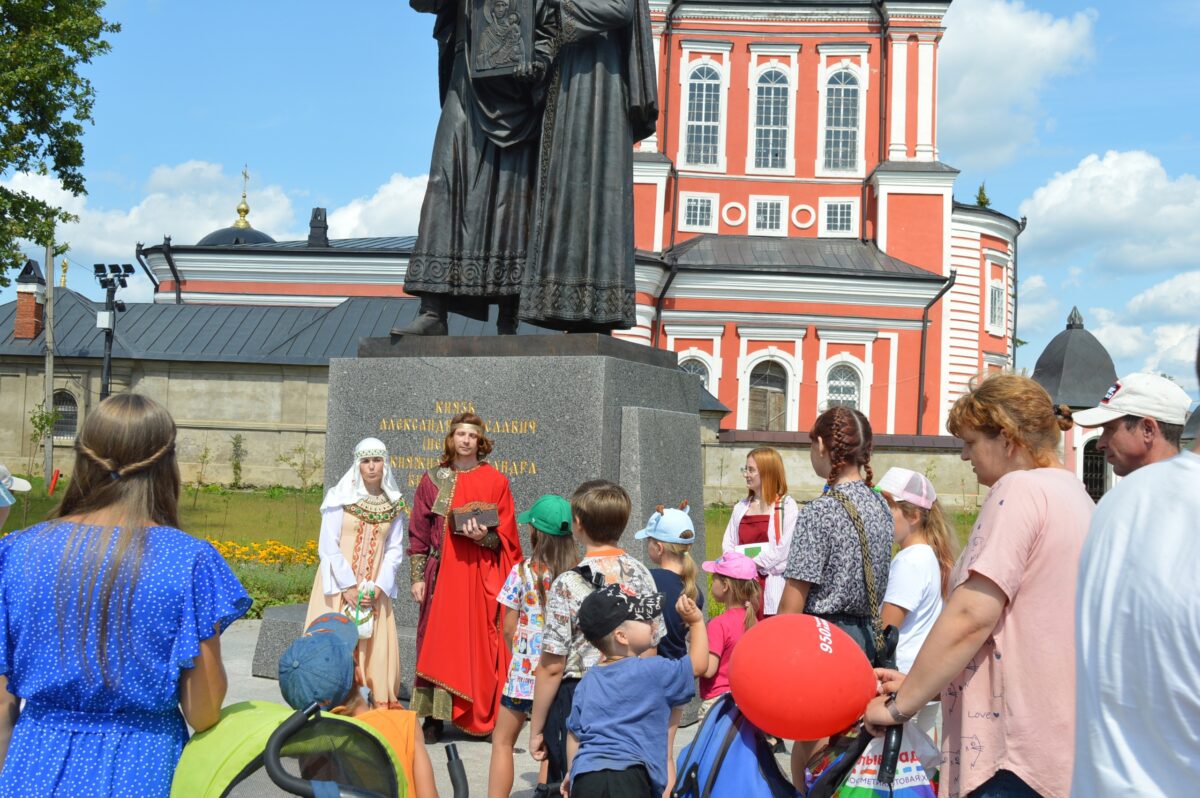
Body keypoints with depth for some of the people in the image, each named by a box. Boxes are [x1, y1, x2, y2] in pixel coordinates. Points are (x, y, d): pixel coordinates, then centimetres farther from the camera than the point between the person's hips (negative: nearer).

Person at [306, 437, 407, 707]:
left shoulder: (394, 505, 5)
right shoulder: (339, 498, -4)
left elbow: (395, 550, 4)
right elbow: (328, 546, -7)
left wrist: (378, 587, -9)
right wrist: (348, 587, -12)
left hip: (375, 590, 3)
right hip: (339, 586, -2)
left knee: (377, 645, 0)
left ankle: (382, 703, 8)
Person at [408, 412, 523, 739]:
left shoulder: (496, 481, 4)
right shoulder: (433, 480, 8)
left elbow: (506, 536, 3)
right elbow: (418, 533, 8)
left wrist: (485, 537, -18)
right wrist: (417, 577, 0)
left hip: (481, 576, -1)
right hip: (443, 574, 1)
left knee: (481, 644, 0)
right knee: (440, 643, -1)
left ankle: (486, 718, 7)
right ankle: (434, 720, 4)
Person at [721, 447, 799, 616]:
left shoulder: (787, 507, -2)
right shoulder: (741, 507, 16)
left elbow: (782, 549, -10)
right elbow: (728, 544, 11)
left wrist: (753, 564, -10)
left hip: (772, 586, -5)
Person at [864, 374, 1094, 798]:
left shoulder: (1020, 488, -12)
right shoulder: (1077, 497, 16)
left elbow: (970, 618, -19)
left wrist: (900, 704, -9)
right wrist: (919, 683, 14)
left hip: (1020, 754, -9)